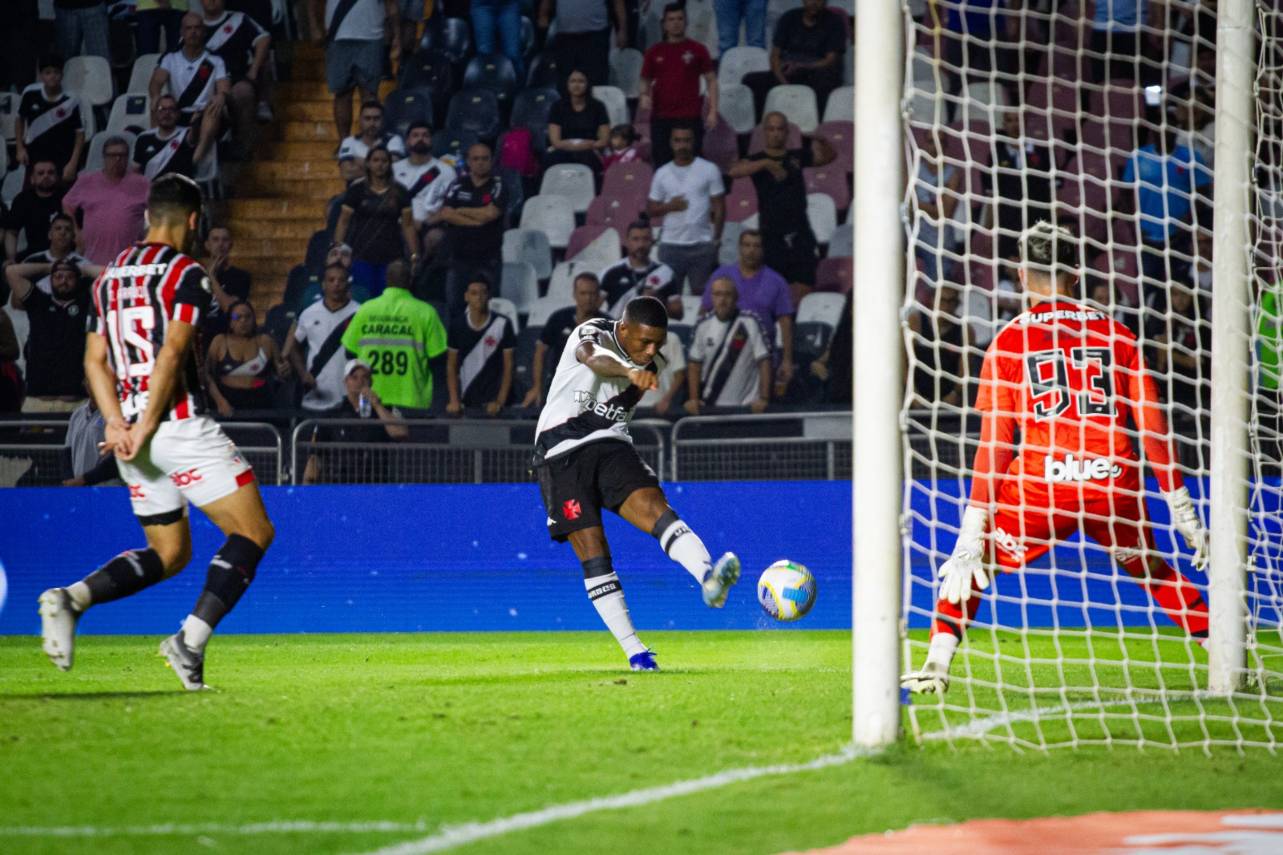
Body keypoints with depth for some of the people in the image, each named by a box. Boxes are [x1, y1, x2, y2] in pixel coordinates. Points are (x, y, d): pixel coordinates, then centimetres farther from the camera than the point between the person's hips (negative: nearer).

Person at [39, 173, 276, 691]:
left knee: (169, 555, 16)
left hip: (132, 434, 8)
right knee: (253, 533, 0)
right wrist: (146, 431, -16)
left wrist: (118, 424, 0)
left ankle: (71, 598, -7)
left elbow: (95, 361, 10)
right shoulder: (185, 274, -7)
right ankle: (192, 639, -16)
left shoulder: (108, 278, 15)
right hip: (182, 425, -7)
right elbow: (171, 354, -17)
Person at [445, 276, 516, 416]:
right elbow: (451, 366, 9)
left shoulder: (502, 324, -4)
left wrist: (500, 402, -12)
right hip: (466, 402, 3)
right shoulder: (457, 324, 5)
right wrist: (454, 401, -2)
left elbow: (508, 366, -3)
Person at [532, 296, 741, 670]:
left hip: (611, 445, 4)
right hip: (562, 453, -4)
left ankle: (708, 577, -50)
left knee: (654, 507, -25)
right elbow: (593, 357, -39)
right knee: (593, 552, -11)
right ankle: (633, 650, -7)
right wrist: (630, 371, -58)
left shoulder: (653, 366, 6)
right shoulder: (592, 334, -13)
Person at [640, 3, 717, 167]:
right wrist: (643, 95, -5)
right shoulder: (654, 52, 11)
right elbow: (645, 80, 18)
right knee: (662, 164, 1)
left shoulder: (697, 50, 5)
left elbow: (711, 80, 6)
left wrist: (713, 111, -3)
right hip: (661, 118, 2)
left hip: (690, 118, -2)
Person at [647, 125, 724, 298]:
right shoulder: (662, 174, 8)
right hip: (671, 245, 2)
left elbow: (719, 207, 3)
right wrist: (669, 206, -10)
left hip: (702, 245, -2)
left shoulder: (709, 170, 2)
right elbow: (650, 209, 10)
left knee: (701, 295, 2)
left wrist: (716, 239, -2)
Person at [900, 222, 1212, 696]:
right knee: (1152, 572, 26)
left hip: (1040, 484, -2)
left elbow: (994, 445, -1)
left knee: (969, 562, 17)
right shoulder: (1116, 333, 9)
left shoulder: (1009, 341, 3)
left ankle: (936, 665, -1)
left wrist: (972, 533, -1)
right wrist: (1181, 508, 14)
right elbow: (1153, 425, 8)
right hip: (1114, 485, 2)